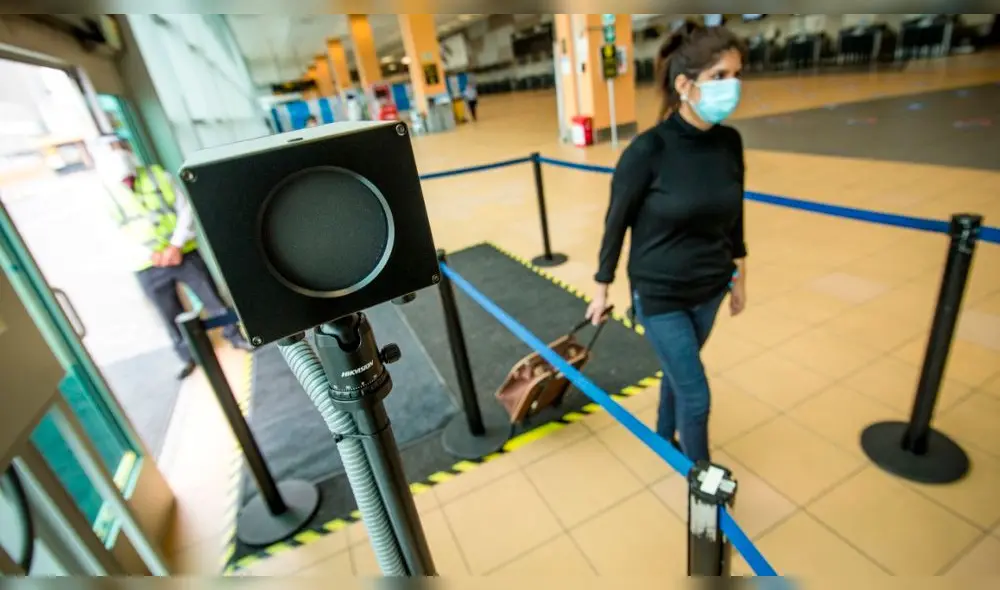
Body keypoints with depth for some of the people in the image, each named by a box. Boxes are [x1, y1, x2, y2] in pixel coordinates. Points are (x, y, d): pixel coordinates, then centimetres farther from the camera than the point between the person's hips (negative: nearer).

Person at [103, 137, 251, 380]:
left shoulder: (158, 177, 1)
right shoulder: (108, 194, 2)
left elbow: (186, 209, -4)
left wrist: (176, 245, -14)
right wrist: (151, 254, -13)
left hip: (185, 254, -1)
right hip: (149, 267, 1)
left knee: (214, 300, 5)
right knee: (172, 316, 9)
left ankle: (234, 335, 26)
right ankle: (189, 355, 27)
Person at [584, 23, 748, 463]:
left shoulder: (729, 143, -4)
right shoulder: (648, 151, -21)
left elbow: (732, 215, 9)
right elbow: (616, 222, -12)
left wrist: (739, 276, 16)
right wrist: (602, 289, -5)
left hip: (709, 290, 6)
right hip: (659, 295, -5)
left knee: (677, 373, 24)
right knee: (696, 395, 4)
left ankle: (663, 438, 51)